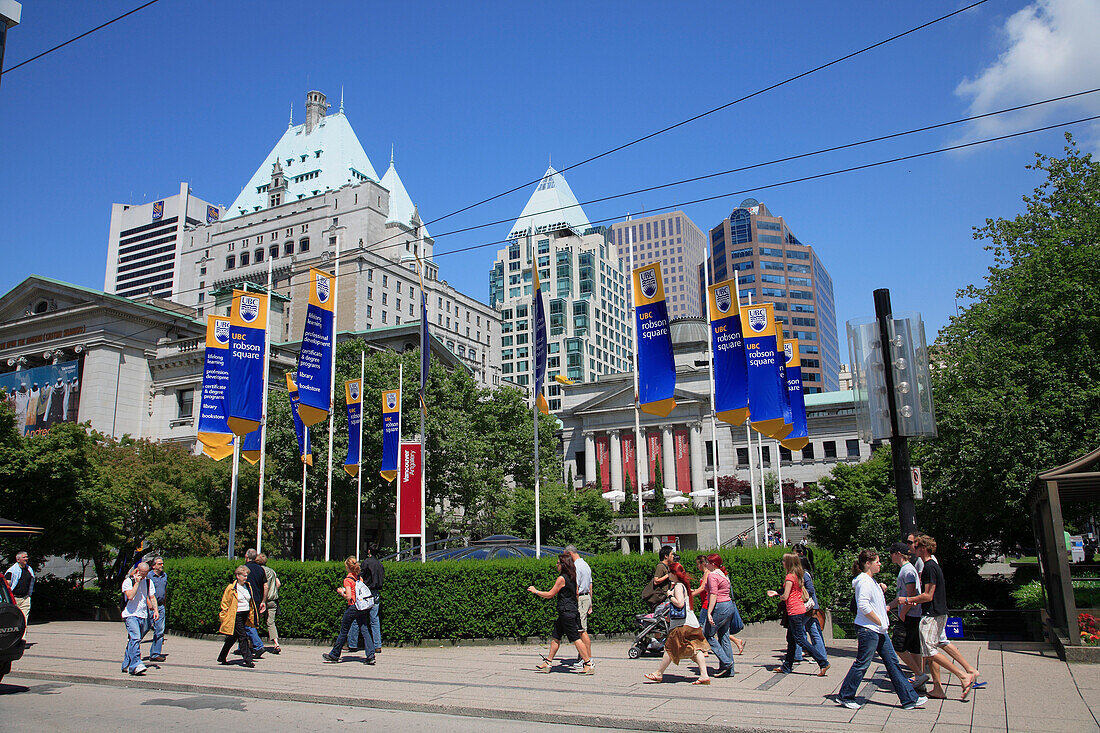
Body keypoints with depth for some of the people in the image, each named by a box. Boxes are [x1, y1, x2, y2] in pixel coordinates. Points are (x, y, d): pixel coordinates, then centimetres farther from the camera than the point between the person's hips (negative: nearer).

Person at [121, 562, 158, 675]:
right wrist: (137, 582, -15)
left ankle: (126, 665, 19)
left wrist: (156, 610, 4)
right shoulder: (128, 582, -4)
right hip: (131, 615, -6)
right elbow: (130, 596, -19)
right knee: (135, 639, -20)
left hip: (143, 615, 6)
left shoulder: (148, 582, 12)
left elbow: (152, 597, 16)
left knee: (135, 640, 9)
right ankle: (136, 665, -25)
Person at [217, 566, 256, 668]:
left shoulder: (247, 586, 11)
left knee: (232, 638, 15)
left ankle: (221, 658, 28)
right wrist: (224, 618, -9)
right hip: (236, 616, -7)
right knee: (243, 637, -10)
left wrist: (251, 615, 19)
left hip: (245, 616, 7)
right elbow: (225, 604, -7)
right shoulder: (231, 588, -10)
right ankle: (248, 660, -6)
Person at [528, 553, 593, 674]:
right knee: (555, 637, 14)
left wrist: (536, 591, -1)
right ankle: (548, 663, 20)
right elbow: (576, 593, 18)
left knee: (576, 639, -6)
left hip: (567, 613, -10)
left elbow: (550, 594, -11)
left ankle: (589, 665, -2)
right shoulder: (572, 578, 10)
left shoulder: (562, 578, -16)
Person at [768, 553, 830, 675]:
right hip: (800, 609, 10)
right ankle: (786, 667, 22)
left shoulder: (790, 577, -16)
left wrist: (779, 597, 5)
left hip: (794, 612, -10)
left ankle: (823, 662, -4)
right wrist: (776, 593, 21)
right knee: (791, 639, 14)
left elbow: (785, 596, -19)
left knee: (800, 640, -4)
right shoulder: (799, 576, 11)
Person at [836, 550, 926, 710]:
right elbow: (863, 605, -25)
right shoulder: (864, 581, -16)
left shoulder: (871, 580, 17)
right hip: (868, 629, -10)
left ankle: (909, 698, 13)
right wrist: (879, 622, -18)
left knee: (892, 662, 9)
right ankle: (844, 696, 8)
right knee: (862, 664, -3)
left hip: (879, 630, 10)